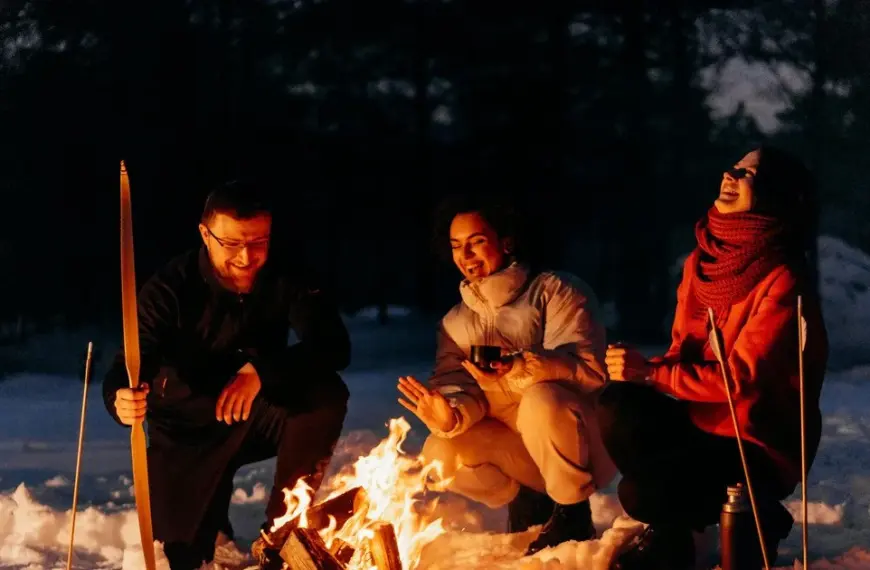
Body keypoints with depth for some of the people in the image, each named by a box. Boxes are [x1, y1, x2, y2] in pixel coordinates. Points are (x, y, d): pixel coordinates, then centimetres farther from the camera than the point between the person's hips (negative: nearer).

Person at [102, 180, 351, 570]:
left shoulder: (285, 282, -15)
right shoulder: (170, 289, -21)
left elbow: (334, 346, -28)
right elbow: (129, 366, -28)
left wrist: (262, 371, -45)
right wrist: (123, 399, -54)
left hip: (255, 418, 2)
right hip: (187, 428, -2)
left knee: (326, 395, -28)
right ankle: (212, 526, 21)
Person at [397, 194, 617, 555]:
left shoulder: (556, 291, -10)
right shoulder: (456, 322, 8)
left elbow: (588, 367, -23)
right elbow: (460, 386, -5)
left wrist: (519, 367, -40)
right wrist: (453, 415, -30)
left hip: (578, 445, -5)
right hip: (519, 450, 5)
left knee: (542, 399, -36)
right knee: (440, 454, -20)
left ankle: (573, 514, -13)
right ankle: (526, 501, 8)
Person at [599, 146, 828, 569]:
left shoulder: (784, 282, -18)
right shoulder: (703, 262, 5)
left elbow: (742, 378, -23)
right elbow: (685, 351, 9)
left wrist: (650, 373, -21)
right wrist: (641, 370, -14)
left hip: (759, 444, -7)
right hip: (704, 420, 7)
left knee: (641, 493, -25)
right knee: (617, 407, -20)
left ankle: (754, 516, 3)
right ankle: (670, 533, 1)